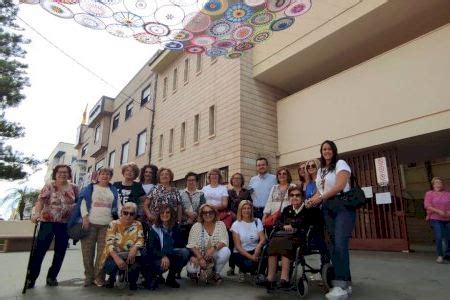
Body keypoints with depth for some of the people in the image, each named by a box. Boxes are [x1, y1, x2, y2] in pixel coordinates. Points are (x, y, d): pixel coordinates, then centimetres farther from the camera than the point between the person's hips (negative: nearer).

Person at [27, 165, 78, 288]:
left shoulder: (73, 188, 4)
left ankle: (52, 276, 24)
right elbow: (40, 201, -15)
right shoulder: (49, 186, -5)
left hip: (65, 224, 3)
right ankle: (31, 277, 13)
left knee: (60, 251, 9)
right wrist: (36, 214, -31)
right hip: (48, 222, -3)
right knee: (40, 249, -2)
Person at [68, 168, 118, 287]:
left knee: (102, 252, -2)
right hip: (90, 223, -1)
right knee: (88, 251, 2)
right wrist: (85, 217, -9)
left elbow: (116, 206, 14)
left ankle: (99, 277, 7)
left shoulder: (113, 191, 16)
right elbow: (83, 202, 2)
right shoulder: (89, 188, 10)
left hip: (106, 225, 1)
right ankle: (89, 277, 13)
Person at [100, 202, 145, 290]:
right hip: (114, 256, -1)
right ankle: (112, 277, 8)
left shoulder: (137, 225, 0)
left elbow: (140, 240, -12)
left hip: (130, 257, 2)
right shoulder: (113, 224, -7)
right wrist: (117, 258, -35)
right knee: (112, 265, -34)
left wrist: (134, 248, -35)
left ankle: (132, 281, -1)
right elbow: (109, 244, -18)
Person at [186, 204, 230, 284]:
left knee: (226, 251, -29)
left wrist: (213, 248, -32)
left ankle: (216, 273, -2)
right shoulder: (196, 226, -7)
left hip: (215, 256, 1)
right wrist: (200, 258, -27)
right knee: (191, 268, -30)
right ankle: (194, 271, 11)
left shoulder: (220, 224, -5)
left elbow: (224, 241, -13)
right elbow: (192, 245, -12)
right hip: (199, 255, -1)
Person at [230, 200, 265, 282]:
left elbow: (263, 239, -7)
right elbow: (238, 246, -9)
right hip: (240, 253, -3)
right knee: (249, 264, -34)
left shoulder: (257, 222, 6)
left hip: (255, 251, 3)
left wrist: (258, 246, -30)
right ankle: (242, 270, 6)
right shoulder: (236, 224, -3)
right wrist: (250, 256, -22)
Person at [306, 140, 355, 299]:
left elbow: (340, 186, -15)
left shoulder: (340, 164, -1)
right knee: (334, 245, 4)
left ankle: (342, 285, -13)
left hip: (343, 206, -7)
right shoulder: (320, 170, 20)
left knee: (340, 244, -17)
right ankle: (346, 282, 12)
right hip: (327, 209, 7)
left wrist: (321, 198, -21)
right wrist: (312, 200, -4)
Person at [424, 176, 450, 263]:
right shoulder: (429, 193, 3)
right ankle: (440, 255, 1)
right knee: (438, 237, -10)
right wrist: (438, 211, -17)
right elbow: (427, 206, -7)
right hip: (435, 219, -3)